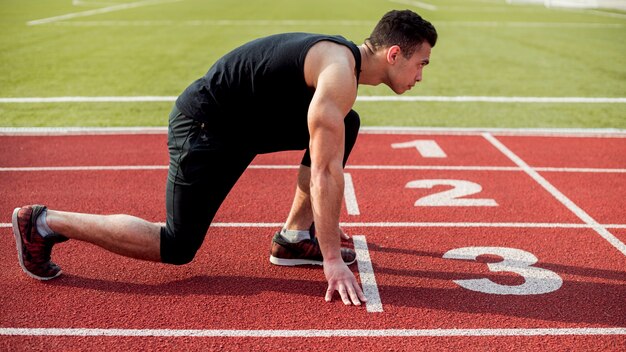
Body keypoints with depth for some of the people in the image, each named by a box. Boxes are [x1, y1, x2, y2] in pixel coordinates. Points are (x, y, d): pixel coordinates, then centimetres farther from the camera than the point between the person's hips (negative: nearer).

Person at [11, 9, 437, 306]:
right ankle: (42, 223, 5)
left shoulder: (342, 60, 9)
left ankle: (294, 238, 10)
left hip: (247, 119, 10)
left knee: (345, 126, 7)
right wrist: (333, 260, -22)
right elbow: (324, 173, -26)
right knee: (176, 248, -5)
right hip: (206, 126, -10)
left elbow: (327, 162, 20)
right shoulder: (341, 74, -23)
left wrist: (326, 223, 28)